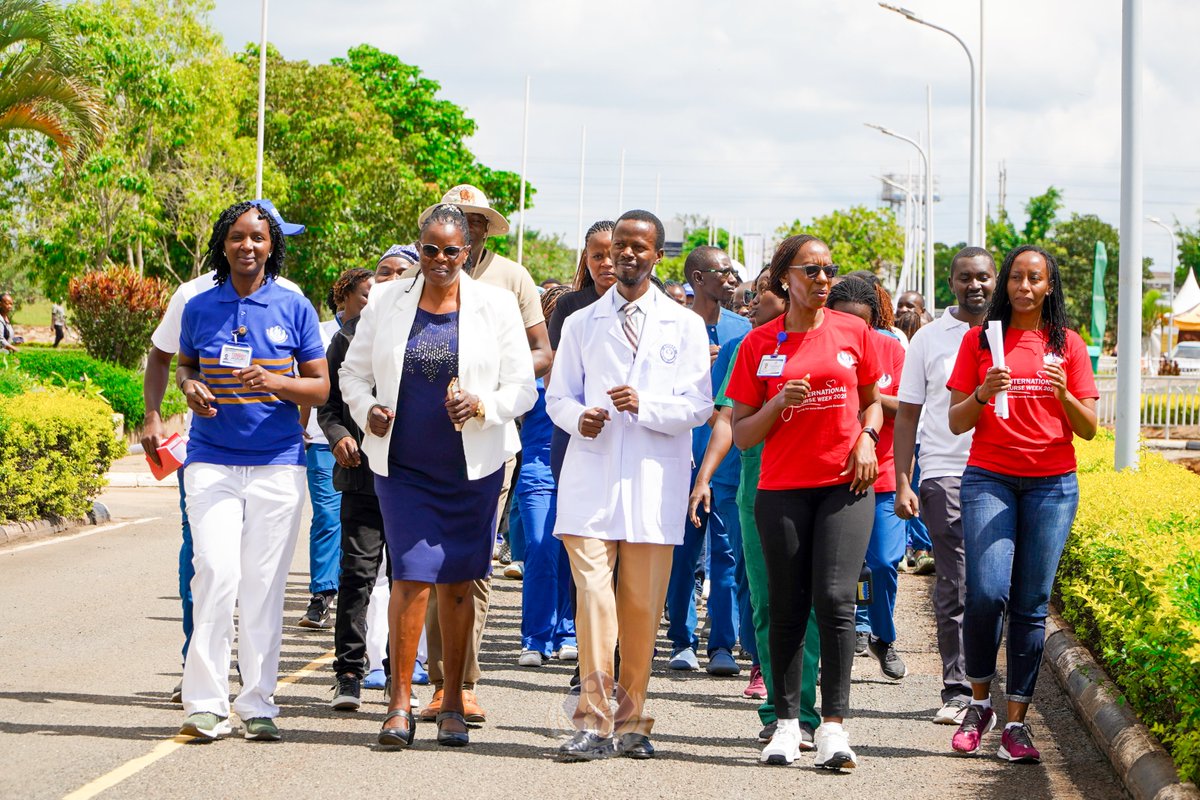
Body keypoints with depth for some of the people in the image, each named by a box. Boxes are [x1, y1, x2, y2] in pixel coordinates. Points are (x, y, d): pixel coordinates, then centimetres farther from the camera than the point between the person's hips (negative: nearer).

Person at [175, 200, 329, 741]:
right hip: (212, 461, 0)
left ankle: (258, 704, 10)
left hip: (277, 463, 0)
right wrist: (191, 386, -1)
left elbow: (320, 388, 6)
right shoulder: (199, 308, 8)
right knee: (216, 574, -13)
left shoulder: (294, 308, 4)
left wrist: (276, 383, -13)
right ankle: (205, 703, -6)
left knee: (264, 585, 0)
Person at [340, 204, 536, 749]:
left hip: (472, 465, 0)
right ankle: (400, 702, -1)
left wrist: (482, 405, -18)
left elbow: (523, 388, 2)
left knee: (458, 580, 6)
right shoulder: (388, 301, 5)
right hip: (403, 464, 0)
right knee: (412, 576, -9)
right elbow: (353, 372, 12)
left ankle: (452, 703, 18)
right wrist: (367, 410, -7)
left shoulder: (496, 305, 2)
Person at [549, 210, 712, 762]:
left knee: (643, 604, 1)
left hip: (654, 481, 0)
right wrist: (578, 417, -7)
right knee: (592, 595, -11)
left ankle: (630, 720, 12)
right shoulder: (581, 324, 15)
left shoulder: (685, 326, 9)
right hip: (591, 475, 1)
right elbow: (557, 396, 15)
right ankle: (593, 722, -10)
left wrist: (645, 405, -14)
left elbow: (699, 405, 3)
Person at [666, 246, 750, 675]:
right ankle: (683, 642, 13)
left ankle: (722, 645, 0)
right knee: (683, 551, 3)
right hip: (683, 457, -1)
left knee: (727, 552, -3)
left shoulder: (743, 329, 9)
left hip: (729, 458, 1)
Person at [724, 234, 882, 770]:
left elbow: (873, 400, 20)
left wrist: (867, 439, 0)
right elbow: (741, 434, 4)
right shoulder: (759, 344, 3)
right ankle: (786, 724, 12)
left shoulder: (853, 332, 6)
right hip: (782, 488, 0)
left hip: (845, 484, 0)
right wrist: (779, 403, -13)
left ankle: (833, 726, -9)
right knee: (787, 608, 3)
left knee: (835, 599, -12)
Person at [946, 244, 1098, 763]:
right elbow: (956, 423, 5)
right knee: (987, 593, -16)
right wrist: (983, 393, -14)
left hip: (1052, 483, 1)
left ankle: (1016, 721, 3)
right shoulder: (979, 341, 7)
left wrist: (1064, 396, -13)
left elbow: (1089, 429, 6)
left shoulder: (1067, 345, 8)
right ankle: (979, 702, 5)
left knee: (1031, 604, -3)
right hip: (989, 479, -1)